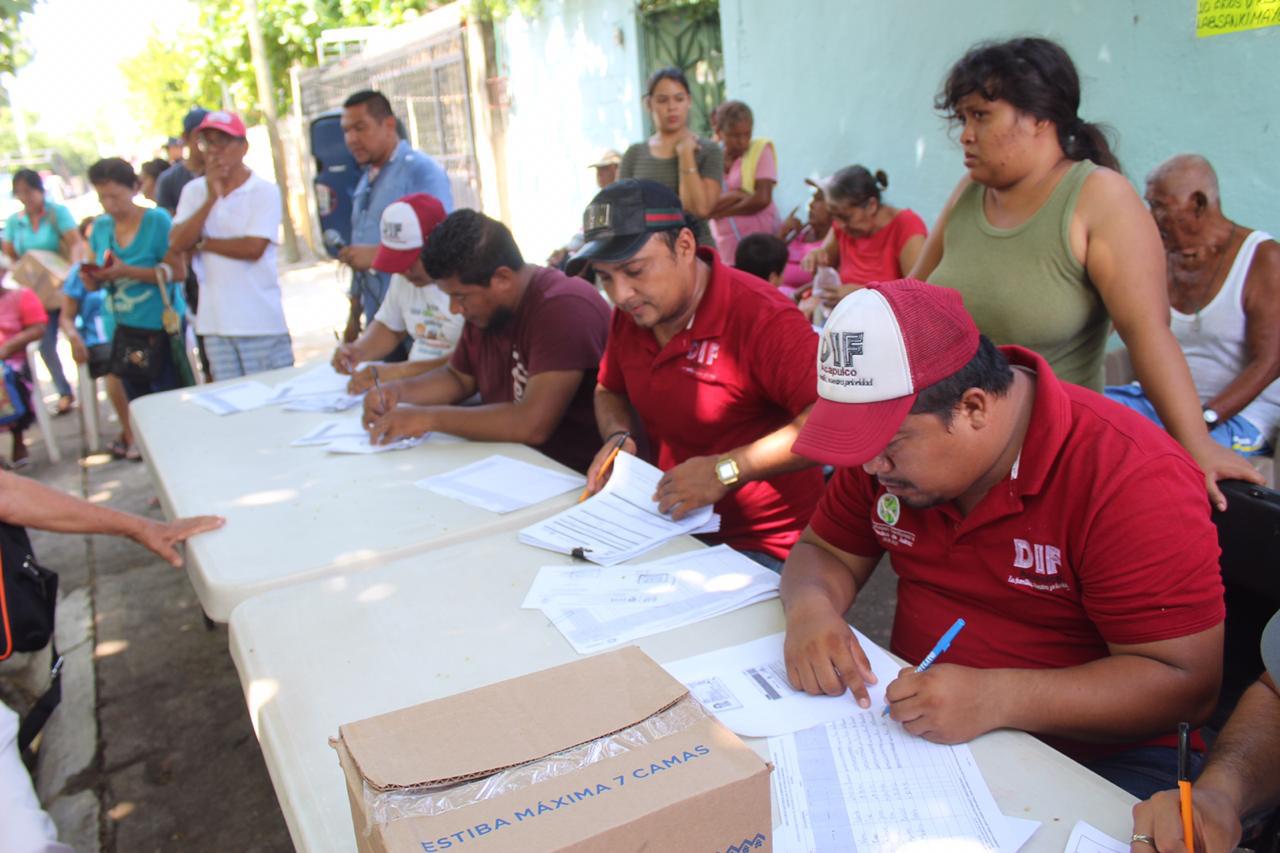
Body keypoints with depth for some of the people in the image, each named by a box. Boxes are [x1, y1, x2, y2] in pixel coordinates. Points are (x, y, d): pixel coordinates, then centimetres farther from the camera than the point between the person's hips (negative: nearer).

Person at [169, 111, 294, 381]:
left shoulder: (264, 191, -4)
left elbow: (253, 248, -15)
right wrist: (211, 198, -10)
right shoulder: (194, 191, 10)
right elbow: (177, 243, -3)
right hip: (215, 323, 4)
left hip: (261, 324, -4)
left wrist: (203, 244, -3)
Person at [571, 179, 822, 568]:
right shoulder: (629, 314, 3)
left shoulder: (762, 316, -21)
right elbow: (610, 391, 22)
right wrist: (618, 437, -1)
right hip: (671, 522, 7)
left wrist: (727, 469, -30)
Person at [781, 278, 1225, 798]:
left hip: (1094, 760, -5)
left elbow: (1186, 682, -20)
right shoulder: (885, 440, -3)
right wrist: (810, 608, -16)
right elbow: (826, 553, 9)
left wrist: (997, 697, -32)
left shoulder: (1132, 478, -21)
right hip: (917, 730, 6)